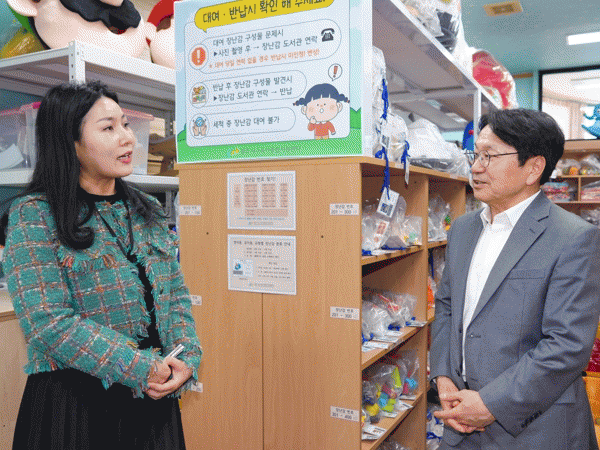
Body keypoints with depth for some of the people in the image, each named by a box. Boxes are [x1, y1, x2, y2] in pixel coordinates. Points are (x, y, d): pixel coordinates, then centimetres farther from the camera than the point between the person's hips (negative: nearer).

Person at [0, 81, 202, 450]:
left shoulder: (149, 212, 8)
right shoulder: (33, 215, -9)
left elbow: (176, 294, 8)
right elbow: (47, 321, -17)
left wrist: (186, 358, -9)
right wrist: (140, 368, -20)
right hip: (75, 401, -5)